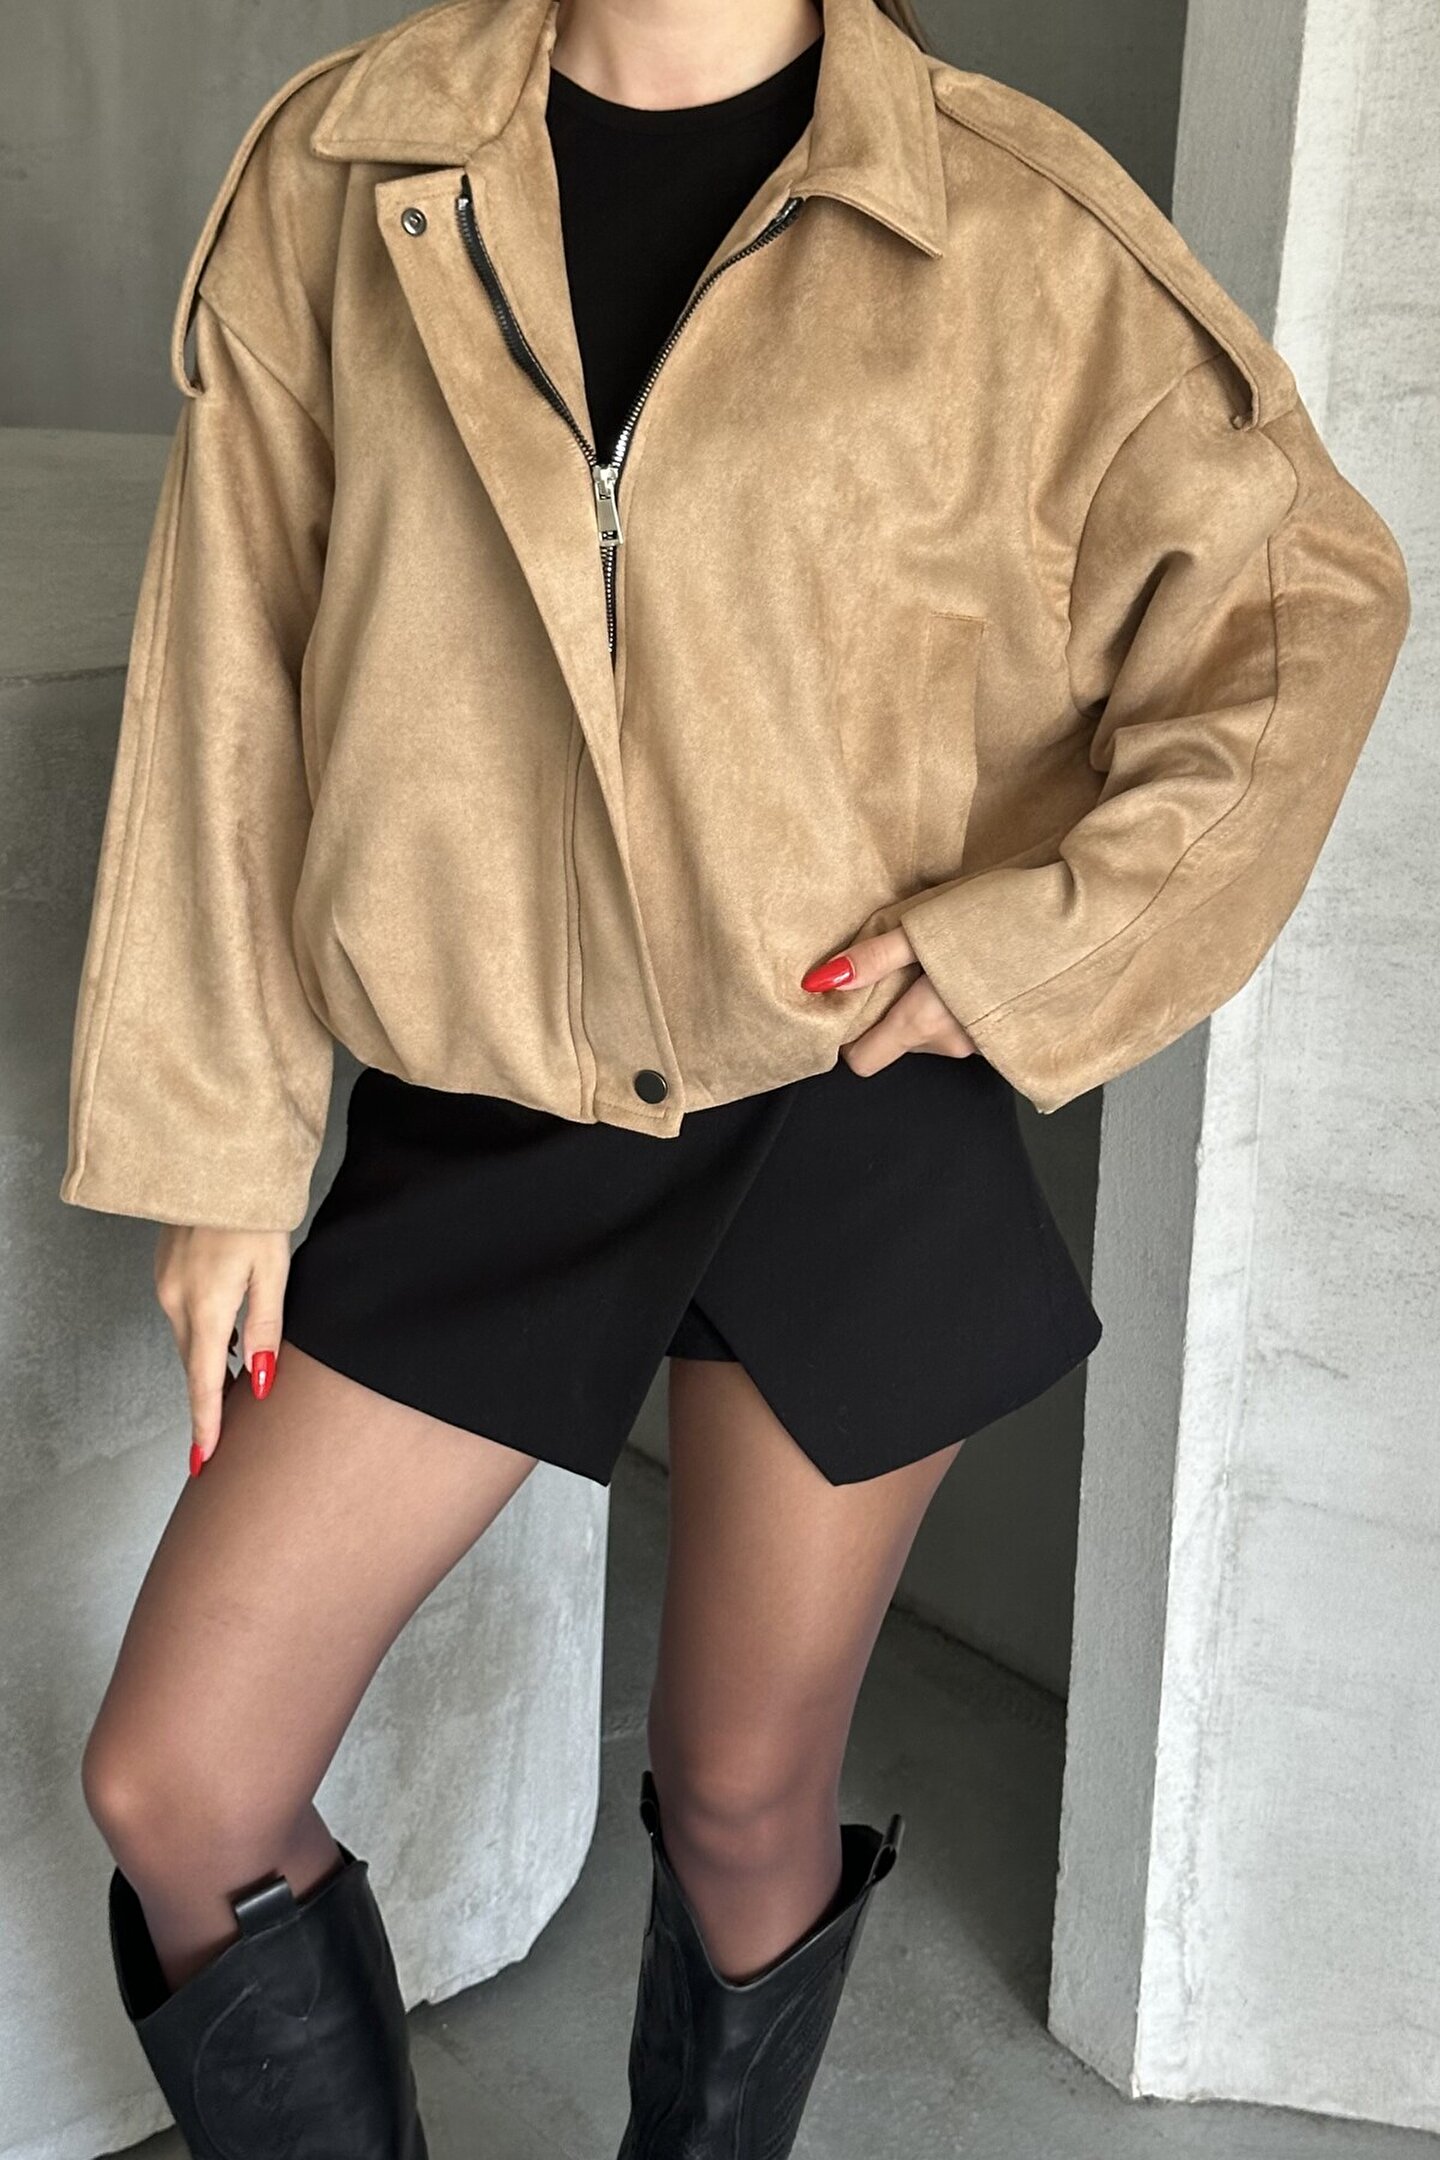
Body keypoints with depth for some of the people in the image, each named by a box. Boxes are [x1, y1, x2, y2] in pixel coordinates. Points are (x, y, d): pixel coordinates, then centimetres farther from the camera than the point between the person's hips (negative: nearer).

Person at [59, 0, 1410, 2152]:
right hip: (486, 1113, 2)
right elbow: (233, 683, 1)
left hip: (861, 1109, -1)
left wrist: (1045, 941, -10)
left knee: (746, 1797, 12)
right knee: (170, 1786, 2)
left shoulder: (1016, 224, -7)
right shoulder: (337, 177, -1)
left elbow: (1314, 595, 2)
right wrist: (217, 1143, 1)